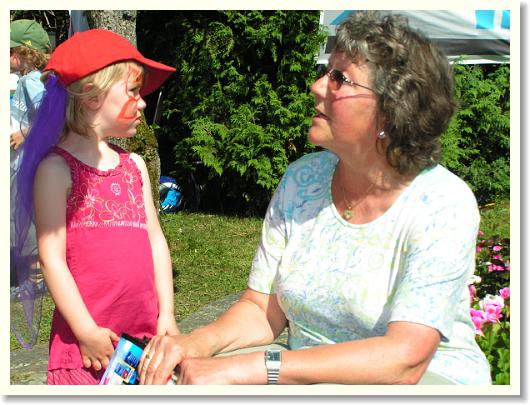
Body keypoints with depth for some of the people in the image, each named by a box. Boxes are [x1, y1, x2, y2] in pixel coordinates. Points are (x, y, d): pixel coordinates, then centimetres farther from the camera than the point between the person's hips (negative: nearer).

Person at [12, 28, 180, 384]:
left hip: (145, 332, 6)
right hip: (90, 340, -5)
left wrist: (166, 314, 8)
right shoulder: (57, 168, -7)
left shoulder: (134, 165, 12)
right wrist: (86, 332, -13)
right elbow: (52, 257, -11)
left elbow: (155, 240, 13)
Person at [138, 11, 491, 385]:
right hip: (312, 377, 5)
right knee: (173, 375, -15)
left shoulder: (443, 204, -18)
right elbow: (263, 311, 2)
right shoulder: (302, 180, -2)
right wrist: (199, 342, -20)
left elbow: (405, 360, -27)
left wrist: (251, 369, -33)